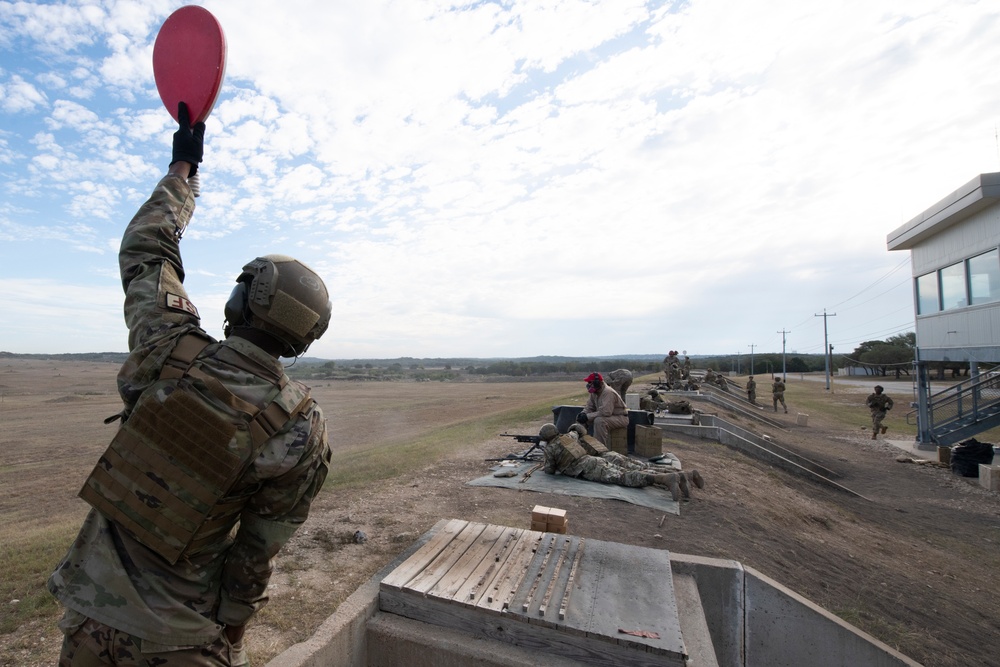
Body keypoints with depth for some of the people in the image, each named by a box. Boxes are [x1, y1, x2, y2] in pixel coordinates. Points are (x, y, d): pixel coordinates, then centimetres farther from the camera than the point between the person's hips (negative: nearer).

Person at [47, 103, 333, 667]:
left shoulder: (171, 350, -19)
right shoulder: (302, 430, -24)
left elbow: (145, 249, 0)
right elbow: (261, 546, -12)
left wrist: (183, 167, 10)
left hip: (88, 608, 3)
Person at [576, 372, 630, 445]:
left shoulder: (608, 392, -28)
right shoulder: (594, 393, -1)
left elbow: (605, 412, -37)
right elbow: (589, 407, 6)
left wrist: (588, 416, -32)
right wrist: (583, 414, -17)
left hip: (621, 418, -9)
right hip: (609, 416, 9)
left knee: (599, 421, -36)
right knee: (582, 419, -2)